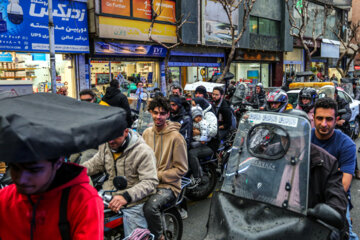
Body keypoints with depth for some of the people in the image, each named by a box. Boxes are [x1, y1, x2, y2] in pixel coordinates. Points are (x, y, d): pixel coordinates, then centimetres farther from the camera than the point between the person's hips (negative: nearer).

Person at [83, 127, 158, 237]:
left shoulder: (143, 151, -18)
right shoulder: (105, 146, 3)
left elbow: (150, 182, -23)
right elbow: (94, 164, 16)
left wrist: (126, 196, -36)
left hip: (133, 203, -5)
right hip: (108, 198, 6)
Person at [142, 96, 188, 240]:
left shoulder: (175, 137, -10)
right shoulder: (147, 133, 8)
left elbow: (181, 169, -8)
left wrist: (158, 176, -16)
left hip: (168, 185, -5)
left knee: (150, 207, -32)